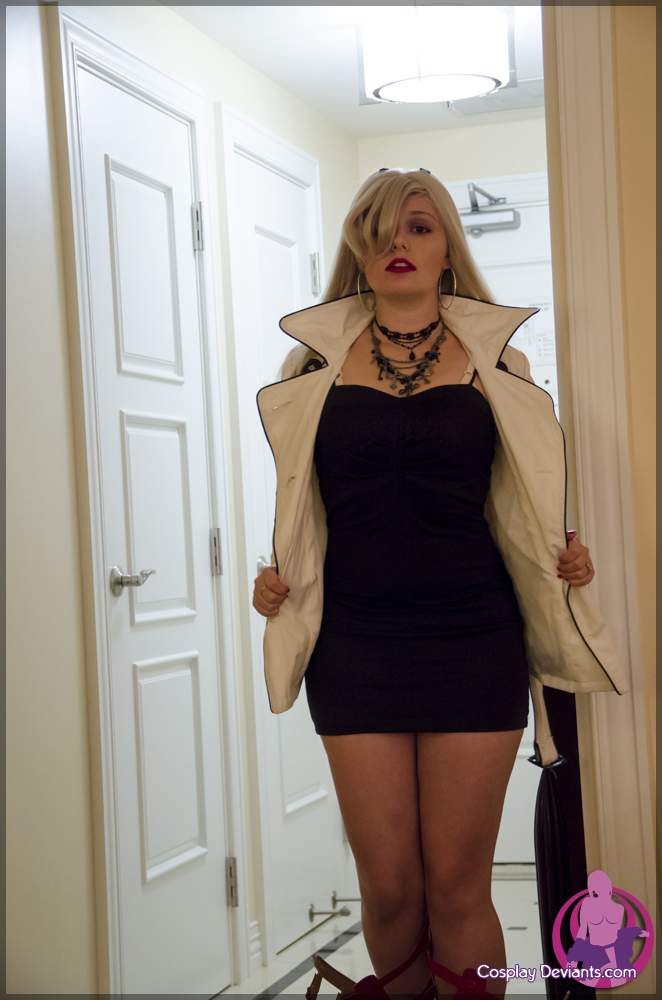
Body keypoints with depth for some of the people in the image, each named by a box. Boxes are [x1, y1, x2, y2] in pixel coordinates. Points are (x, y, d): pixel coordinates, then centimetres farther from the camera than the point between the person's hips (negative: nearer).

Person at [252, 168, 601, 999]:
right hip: (355, 642, 1)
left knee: (457, 886, 1)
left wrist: (564, 557, -4)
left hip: (472, 640, -1)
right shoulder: (322, 362, 8)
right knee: (388, 886, 2)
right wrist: (276, 574, -1)